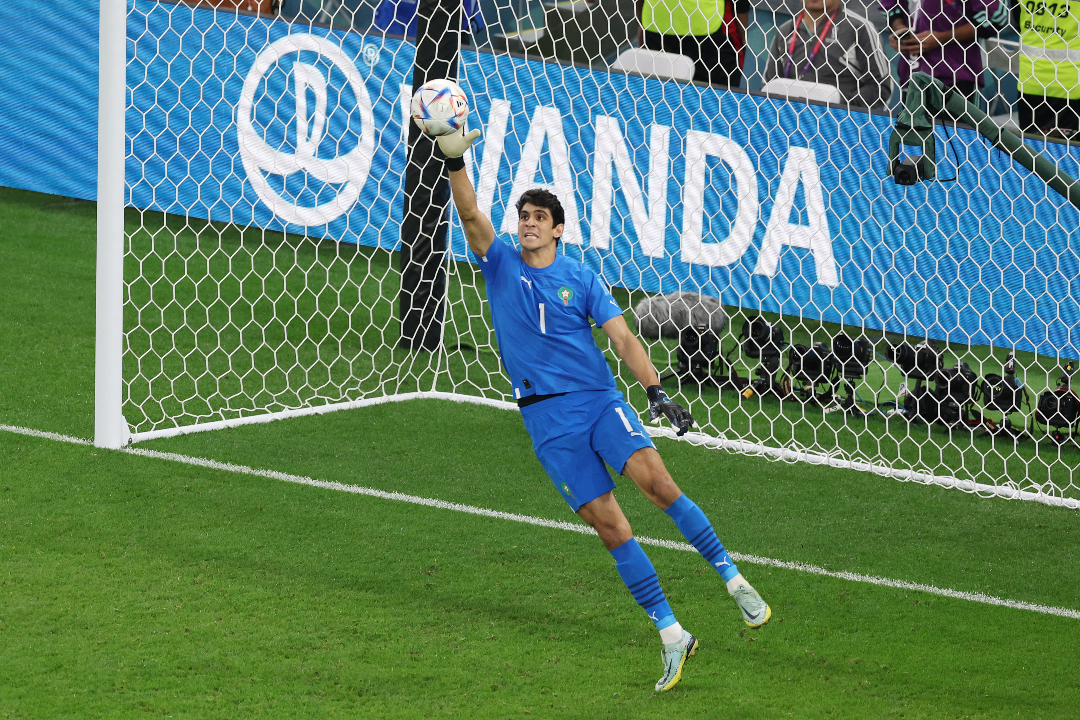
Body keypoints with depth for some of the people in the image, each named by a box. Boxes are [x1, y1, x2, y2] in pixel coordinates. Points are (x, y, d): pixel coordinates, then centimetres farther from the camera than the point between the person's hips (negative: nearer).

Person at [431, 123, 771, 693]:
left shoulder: (579, 278, 6)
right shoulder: (501, 264, 7)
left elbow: (622, 337, 1)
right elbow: (471, 216, -8)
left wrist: (655, 391, -11)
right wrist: (454, 162, -23)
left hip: (600, 401, 0)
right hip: (547, 420, 0)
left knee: (654, 478, -23)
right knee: (609, 526, -6)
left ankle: (732, 578, -15)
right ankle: (671, 635, -2)